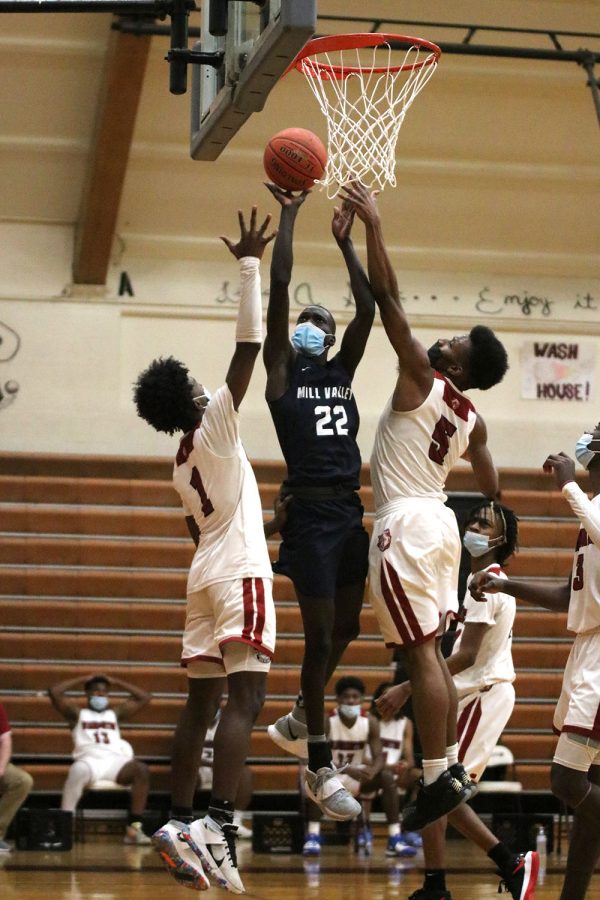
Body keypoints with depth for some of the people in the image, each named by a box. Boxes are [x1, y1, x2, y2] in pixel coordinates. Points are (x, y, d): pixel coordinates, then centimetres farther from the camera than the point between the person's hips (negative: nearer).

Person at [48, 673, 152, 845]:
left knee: (141, 769, -30)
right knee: (78, 771, -40)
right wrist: (82, 680, 17)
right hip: (89, 760, -3)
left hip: (115, 761, 3)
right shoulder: (77, 713, 22)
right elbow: (54, 692, 10)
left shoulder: (116, 713, 30)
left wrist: (116, 682, 27)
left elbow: (144, 698, 29)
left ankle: (134, 827, -33)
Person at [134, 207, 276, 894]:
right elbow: (248, 345, -13)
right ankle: (218, 825, -28)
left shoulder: (182, 463, 15)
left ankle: (181, 821, 8)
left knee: (202, 701, 10)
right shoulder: (215, 425, -7)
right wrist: (249, 268, -11)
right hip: (240, 573, -9)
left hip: (206, 576, 9)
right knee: (244, 698, -16)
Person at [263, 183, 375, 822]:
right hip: (309, 511, -6)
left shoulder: (342, 372, 15)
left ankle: (297, 722, 37)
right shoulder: (281, 370, 3)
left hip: (350, 510, 6)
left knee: (344, 631, 14)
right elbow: (279, 287, -6)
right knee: (321, 636, -6)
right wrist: (288, 214, -4)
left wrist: (345, 240, 5)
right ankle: (320, 771, -2)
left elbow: (368, 307, 6)